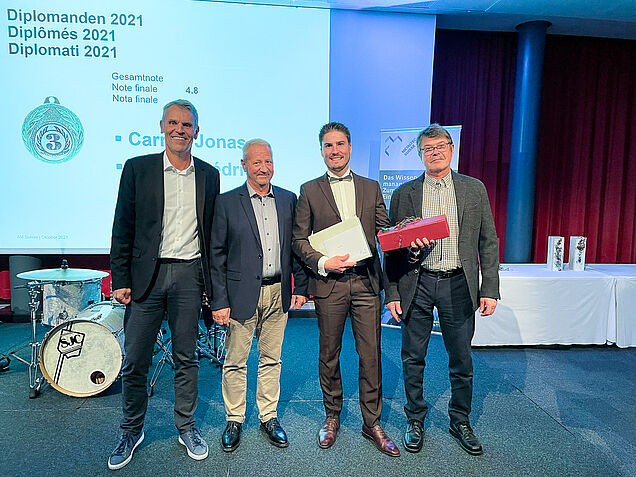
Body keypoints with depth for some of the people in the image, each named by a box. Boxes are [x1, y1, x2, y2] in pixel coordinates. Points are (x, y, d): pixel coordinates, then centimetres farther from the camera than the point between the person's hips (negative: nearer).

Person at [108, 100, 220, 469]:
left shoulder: (209, 175, 7)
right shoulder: (138, 168, 3)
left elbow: (211, 232, 10)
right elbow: (123, 228, 2)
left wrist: (211, 282, 7)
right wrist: (120, 280, -3)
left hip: (190, 275, 1)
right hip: (146, 275, 0)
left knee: (187, 357, 11)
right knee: (135, 361, 7)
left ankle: (186, 427, 29)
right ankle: (132, 431, 30)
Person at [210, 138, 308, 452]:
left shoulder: (288, 199, 7)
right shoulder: (226, 202, -3)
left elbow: (296, 246, 10)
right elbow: (217, 255, -4)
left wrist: (300, 287, 5)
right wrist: (219, 301, -8)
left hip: (278, 293, 3)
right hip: (242, 294, -2)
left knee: (271, 359, 15)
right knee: (235, 362, 9)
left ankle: (269, 417, 32)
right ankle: (234, 420, 29)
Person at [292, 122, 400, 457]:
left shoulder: (371, 188, 11)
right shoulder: (309, 190, 5)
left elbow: (385, 231, 9)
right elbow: (299, 239, 2)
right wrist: (323, 263, -12)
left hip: (366, 282, 1)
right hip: (329, 283, -1)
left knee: (371, 356, 6)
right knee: (329, 354, 11)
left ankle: (372, 423, 24)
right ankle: (332, 416, 33)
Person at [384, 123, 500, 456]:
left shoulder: (474, 189, 6)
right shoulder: (403, 194, 4)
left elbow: (488, 242, 6)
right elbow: (391, 248, 4)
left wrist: (489, 289, -1)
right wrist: (392, 292, -1)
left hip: (458, 284, 1)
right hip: (416, 285, 0)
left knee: (461, 360, 12)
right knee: (413, 358, 10)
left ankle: (460, 422, 33)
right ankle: (415, 420, 30)